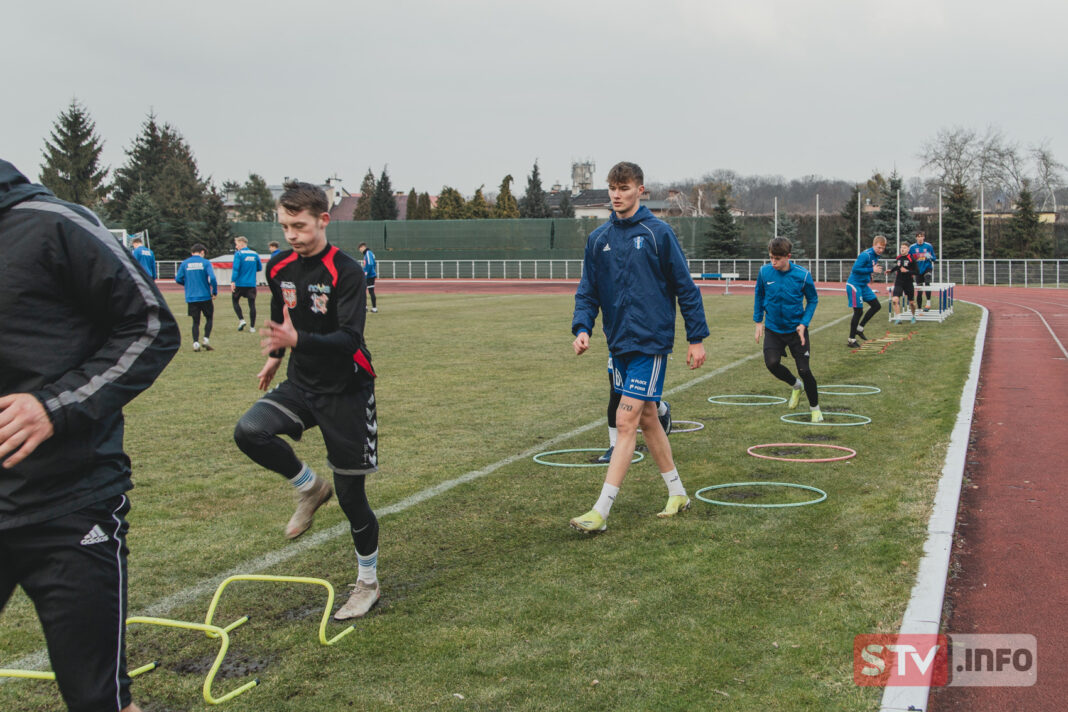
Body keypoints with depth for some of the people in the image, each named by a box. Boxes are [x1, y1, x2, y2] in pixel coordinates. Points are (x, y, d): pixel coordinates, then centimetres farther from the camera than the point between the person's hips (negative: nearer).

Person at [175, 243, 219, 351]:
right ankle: (206, 339, -1)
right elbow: (212, 278, -15)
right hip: (205, 297, -2)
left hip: (191, 298, 2)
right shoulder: (205, 262, -3)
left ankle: (196, 343, 0)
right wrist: (214, 292, -3)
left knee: (196, 321, 10)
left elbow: (178, 279, 1)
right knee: (209, 318, 13)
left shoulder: (184, 263, 4)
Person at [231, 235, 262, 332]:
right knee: (252, 304, 5)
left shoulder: (238, 254, -6)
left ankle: (241, 320, -2)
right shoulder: (254, 254, 8)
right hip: (251, 284, 3)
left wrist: (233, 281, -17)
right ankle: (252, 327, 4)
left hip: (240, 283, -3)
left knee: (235, 301, 14)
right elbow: (260, 268, 14)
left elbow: (235, 268, -16)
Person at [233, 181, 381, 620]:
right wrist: (275, 355, 34)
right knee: (249, 431, -24)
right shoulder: (279, 268, 1)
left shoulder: (346, 272, -18)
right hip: (301, 384, 5)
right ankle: (309, 488, 4)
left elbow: (349, 339, -28)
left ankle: (368, 583, 21)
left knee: (350, 493, 0)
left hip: (345, 391, -5)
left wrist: (297, 340, -43)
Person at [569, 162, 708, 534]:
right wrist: (582, 328, -8)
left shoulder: (657, 233, -6)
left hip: (651, 341, -6)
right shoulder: (598, 239, 8)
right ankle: (678, 494, 31)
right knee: (647, 419, 15)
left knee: (626, 422, -11)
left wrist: (697, 338, -3)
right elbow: (588, 291, 10)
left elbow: (685, 287, -2)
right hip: (619, 342, 6)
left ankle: (601, 512, -11)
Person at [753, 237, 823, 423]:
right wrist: (758, 321, 8)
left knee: (804, 369, -3)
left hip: (796, 329, -2)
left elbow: (813, 300, 0)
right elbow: (758, 295, 10)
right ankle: (796, 385, 16)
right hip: (773, 329, 2)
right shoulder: (765, 272, -8)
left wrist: (804, 323, -11)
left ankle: (815, 408, 20)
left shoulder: (802, 275, -14)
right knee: (772, 363, -17)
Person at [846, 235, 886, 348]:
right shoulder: (865, 255, -21)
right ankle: (851, 340, 1)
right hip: (854, 285, -10)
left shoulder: (876, 256, 7)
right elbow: (855, 269, -26)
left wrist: (876, 270, 1)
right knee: (858, 311, -8)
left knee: (876, 306, 11)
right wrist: (872, 270, -27)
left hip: (863, 285, 10)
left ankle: (859, 328, 20)